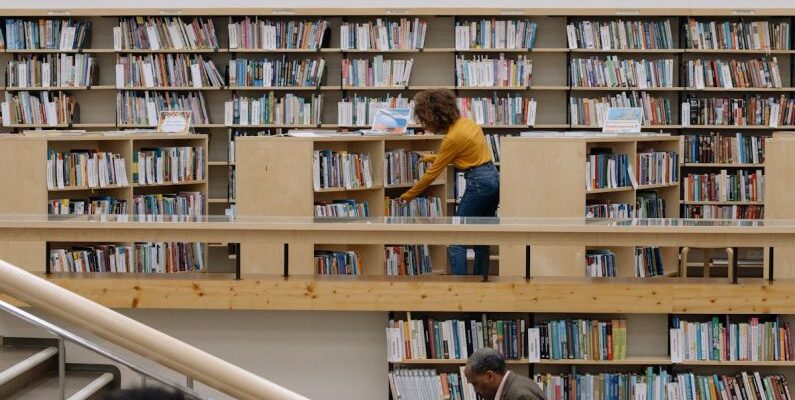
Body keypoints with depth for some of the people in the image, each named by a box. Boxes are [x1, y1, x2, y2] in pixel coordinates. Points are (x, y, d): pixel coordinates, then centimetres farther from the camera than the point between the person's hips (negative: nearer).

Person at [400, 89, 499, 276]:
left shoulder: (453, 137, -17)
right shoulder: (465, 122, 7)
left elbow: (433, 173, -8)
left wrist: (409, 194, 3)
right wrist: (433, 157, 27)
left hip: (479, 183, -9)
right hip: (493, 178, 9)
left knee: (456, 242, -4)